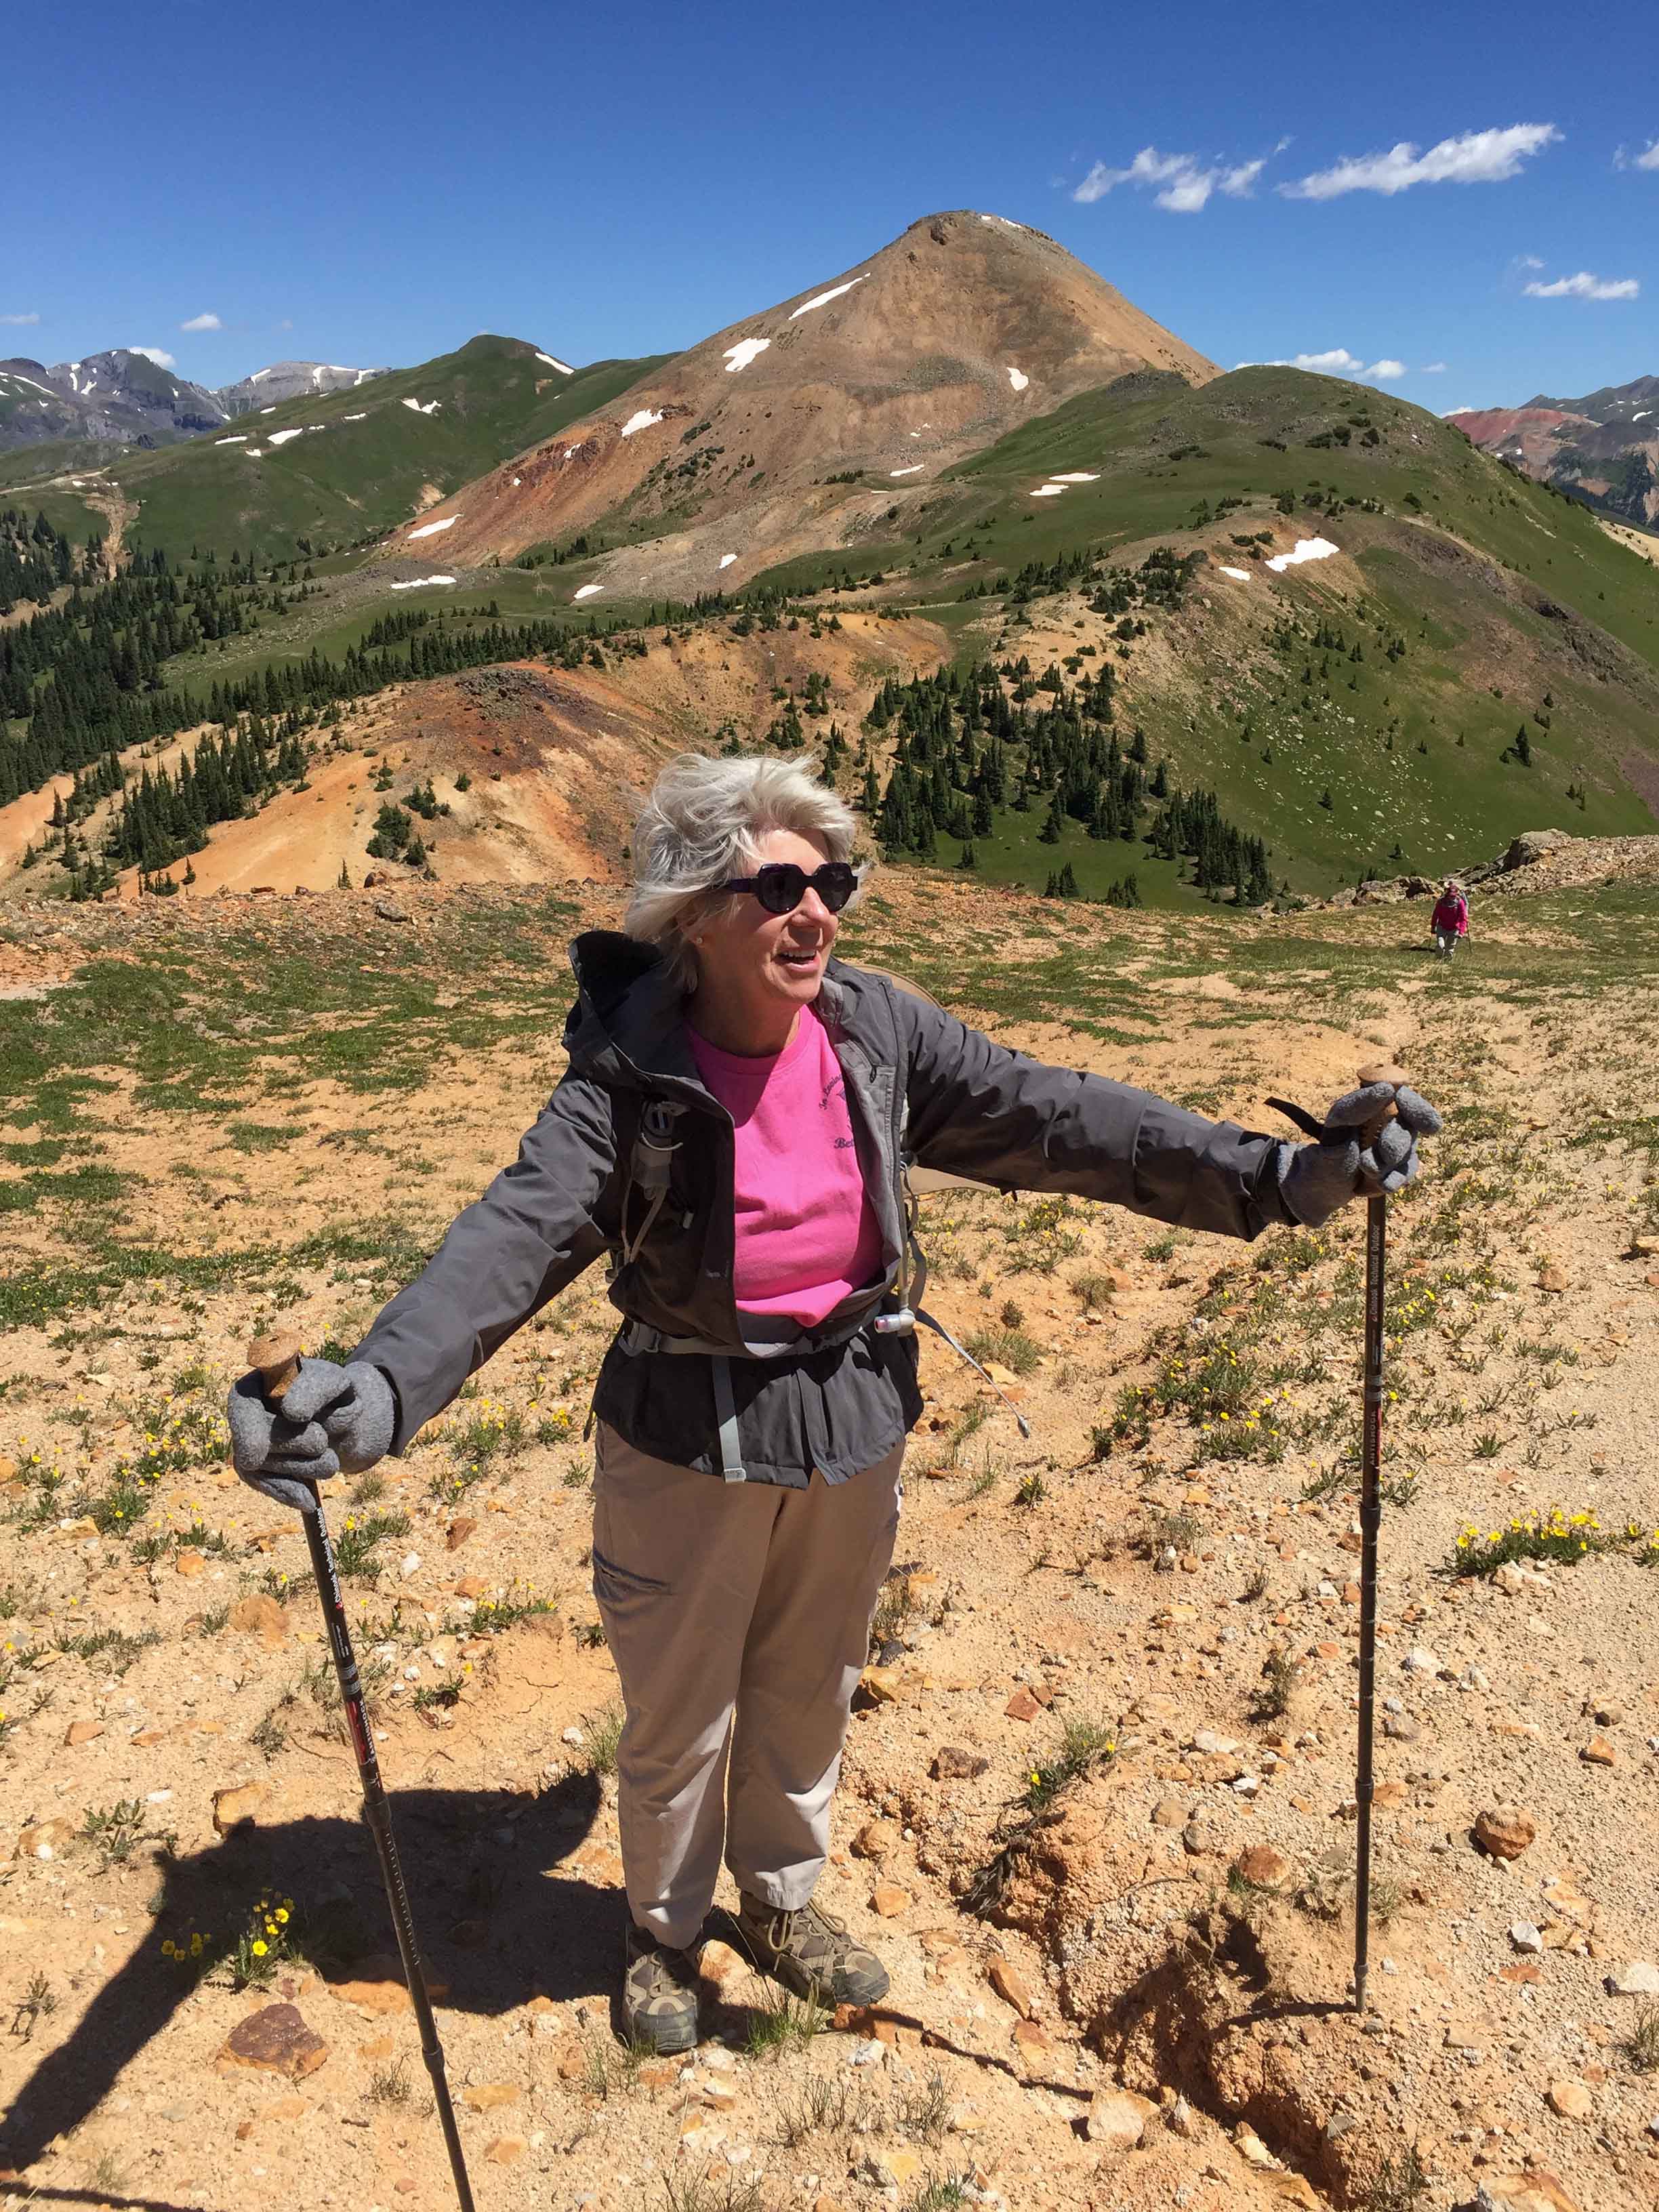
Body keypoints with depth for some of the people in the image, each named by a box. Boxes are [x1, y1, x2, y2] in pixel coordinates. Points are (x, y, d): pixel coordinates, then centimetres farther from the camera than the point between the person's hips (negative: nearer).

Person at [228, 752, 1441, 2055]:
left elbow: (1056, 1119, -12)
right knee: (679, 1712, 17)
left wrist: (1275, 1179, -18)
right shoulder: (633, 1072, -20)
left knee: (811, 1691, 24)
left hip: (853, 1421, 4)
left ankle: (783, 1901, 53)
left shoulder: (878, 1033, -11)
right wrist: (384, 1388, -47)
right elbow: (516, 1236, -30)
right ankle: (665, 1933, 48)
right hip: (690, 1440, -3)